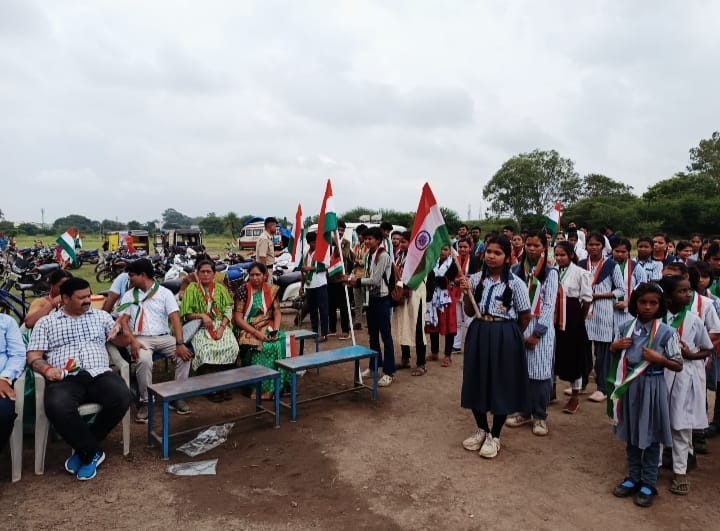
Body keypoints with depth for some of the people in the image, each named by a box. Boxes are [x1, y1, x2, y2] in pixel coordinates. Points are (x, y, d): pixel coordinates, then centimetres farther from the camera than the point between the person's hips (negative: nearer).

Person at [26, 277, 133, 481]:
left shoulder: (101, 316, 21)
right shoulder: (46, 322, 17)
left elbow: (122, 342, 20)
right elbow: (33, 357, 11)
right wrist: (46, 369, -11)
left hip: (99, 374, 2)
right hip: (66, 378, -1)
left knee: (122, 397, -29)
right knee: (57, 407, -36)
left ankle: (85, 448, -5)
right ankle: (93, 450, -11)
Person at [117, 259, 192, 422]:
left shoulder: (165, 293, 4)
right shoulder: (129, 295, 11)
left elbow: (175, 318, -6)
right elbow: (123, 320, 3)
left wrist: (180, 343, -20)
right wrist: (132, 341, -17)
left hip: (163, 337, 1)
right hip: (140, 338, 0)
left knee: (184, 355, -24)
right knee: (144, 361, -33)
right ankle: (145, 401, -15)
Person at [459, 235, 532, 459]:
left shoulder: (515, 283, -9)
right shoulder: (476, 279, 1)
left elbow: (525, 316, -1)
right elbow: (469, 311, 5)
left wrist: (509, 333, 9)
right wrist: (466, 293, -11)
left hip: (504, 337, -3)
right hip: (478, 334, 4)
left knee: (502, 385, 7)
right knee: (477, 381, 11)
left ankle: (494, 436, 25)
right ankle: (482, 429, 34)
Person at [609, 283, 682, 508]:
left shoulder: (667, 332, -11)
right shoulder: (626, 328, -1)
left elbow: (678, 366, -6)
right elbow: (614, 355, 13)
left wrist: (658, 359, -22)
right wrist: (615, 347, -8)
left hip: (652, 387, -4)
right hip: (629, 385, 4)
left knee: (651, 437, 9)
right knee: (631, 435, 16)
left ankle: (649, 484, 25)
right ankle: (633, 478, 32)